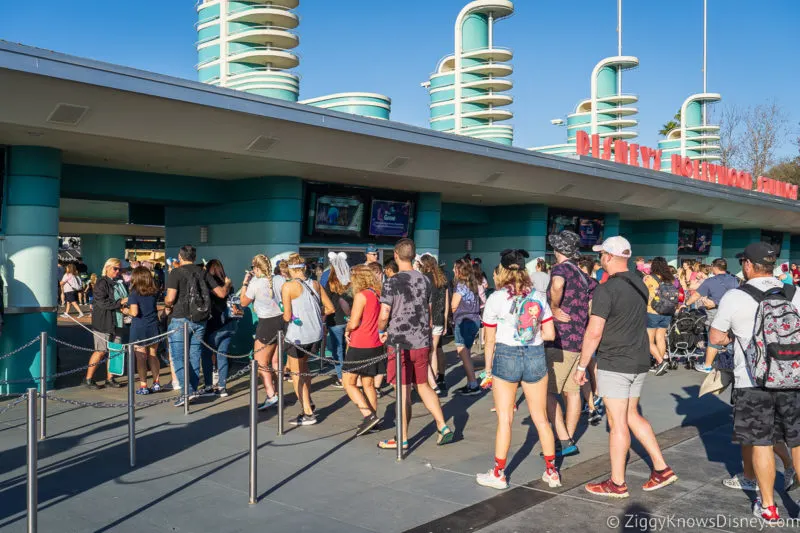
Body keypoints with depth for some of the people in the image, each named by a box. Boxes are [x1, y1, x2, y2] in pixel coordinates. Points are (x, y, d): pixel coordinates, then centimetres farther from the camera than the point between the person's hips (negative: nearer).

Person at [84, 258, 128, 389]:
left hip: (117, 322, 7)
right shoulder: (102, 283, -7)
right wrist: (120, 303, -20)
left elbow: (125, 299, 21)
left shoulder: (120, 283, 14)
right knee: (101, 351, -6)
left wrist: (124, 308, 1)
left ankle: (110, 378, 16)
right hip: (103, 322, -7)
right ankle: (88, 378, 6)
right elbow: (102, 302, -17)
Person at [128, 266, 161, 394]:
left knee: (141, 357, 2)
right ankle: (156, 382, 17)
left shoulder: (134, 294, -12)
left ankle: (143, 386, 4)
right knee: (153, 355, 14)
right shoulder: (154, 292, 2)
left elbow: (134, 312, -19)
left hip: (139, 328, -4)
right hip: (154, 327, 4)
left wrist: (127, 311, 0)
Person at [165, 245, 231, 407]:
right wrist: (228, 284, 27)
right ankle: (194, 389, 15)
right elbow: (221, 293, 6)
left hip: (180, 319, -5)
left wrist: (167, 306, 6)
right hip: (200, 321, 5)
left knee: (178, 356, -1)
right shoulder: (203, 273, 7)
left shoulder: (176, 272, -6)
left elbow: (170, 298, -16)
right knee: (194, 356, 12)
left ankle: (188, 390, -13)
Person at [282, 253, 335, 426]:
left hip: (298, 335, -6)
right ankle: (308, 402, 30)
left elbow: (287, 317, -13)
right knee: (303, 365, 28)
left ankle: (308, 413, 7)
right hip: (316, 334, 6)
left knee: (296, 374, 8)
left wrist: (281, 316, 8)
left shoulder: (288, 286, -11)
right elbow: (330, 308, 8)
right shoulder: (315, 284, 4)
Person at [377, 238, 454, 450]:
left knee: (403, 392, 3)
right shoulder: (425, 280, 5)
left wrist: (381, 329, 7)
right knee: (423, 385, 19)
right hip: (422, 343, 5)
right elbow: (429, 312, 12)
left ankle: (402, 439, 13)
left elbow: (384, 316, -14)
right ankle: (443, 427, 14)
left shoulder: (393, 282, -13)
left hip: (400, 344, -5)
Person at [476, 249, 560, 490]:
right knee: (541, 418, 14)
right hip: (536, 356, 3)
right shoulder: (539, 296, 3)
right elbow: (550, 334, 2)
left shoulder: (496, 298, -5)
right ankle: (552, 472, 24)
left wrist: (488, 369, 8)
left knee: (505, 419, 7)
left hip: (506, 356, -3)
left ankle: (499, 474, 17)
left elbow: (490, 340, -2)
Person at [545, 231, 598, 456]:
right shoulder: (583, 275, 15)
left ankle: (564, 442, -7)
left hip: (561, 341, -9)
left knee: (546, 391, -4)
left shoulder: (561, 268, -11)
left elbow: (557, 285, -36)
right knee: (571, 391, 12)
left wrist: (554, 308, -20)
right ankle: (569, 441, 18)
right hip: (579, 340, 9)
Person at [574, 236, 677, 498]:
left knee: (618, 423, 1)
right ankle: (661, 468, 20)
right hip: (639, 362, 8)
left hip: (614, 365, -8)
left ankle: (617, 483, 11)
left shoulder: (607, 289, -17)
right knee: (632, 416, 20)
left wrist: (581, 366, -11)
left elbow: (594, 332, -19)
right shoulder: (640, 284, 7)